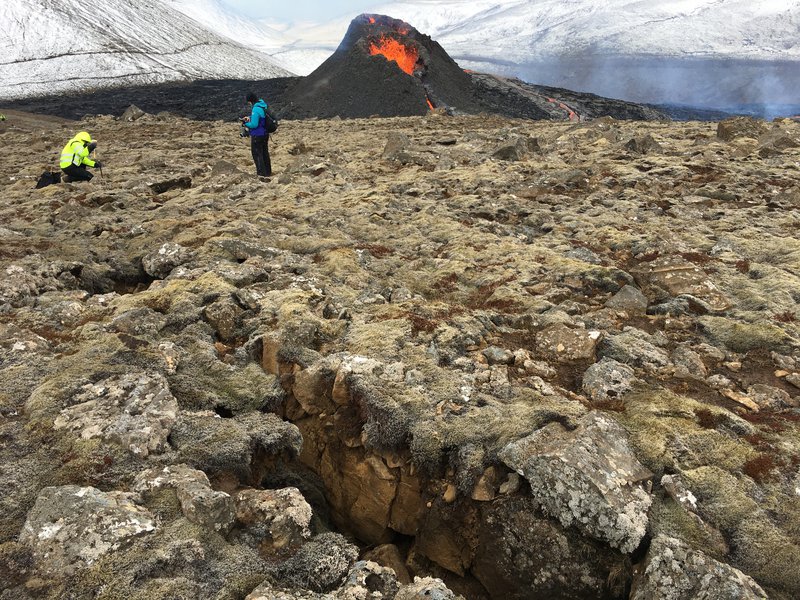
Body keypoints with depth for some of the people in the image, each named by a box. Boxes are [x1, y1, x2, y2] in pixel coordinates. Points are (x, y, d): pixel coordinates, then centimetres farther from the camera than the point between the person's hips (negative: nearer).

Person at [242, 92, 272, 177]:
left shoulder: (256, 109, -23)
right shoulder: (264, 105, 4)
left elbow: (254, 124, -24)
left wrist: (245, 123, -7)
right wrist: (250, 119, 10)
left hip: (257, 136, -9)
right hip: (265, 134, 9)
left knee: (257, 154, 2)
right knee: (265, 153, 18)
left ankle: (262, 173, 4)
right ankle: (268, 171, 26)